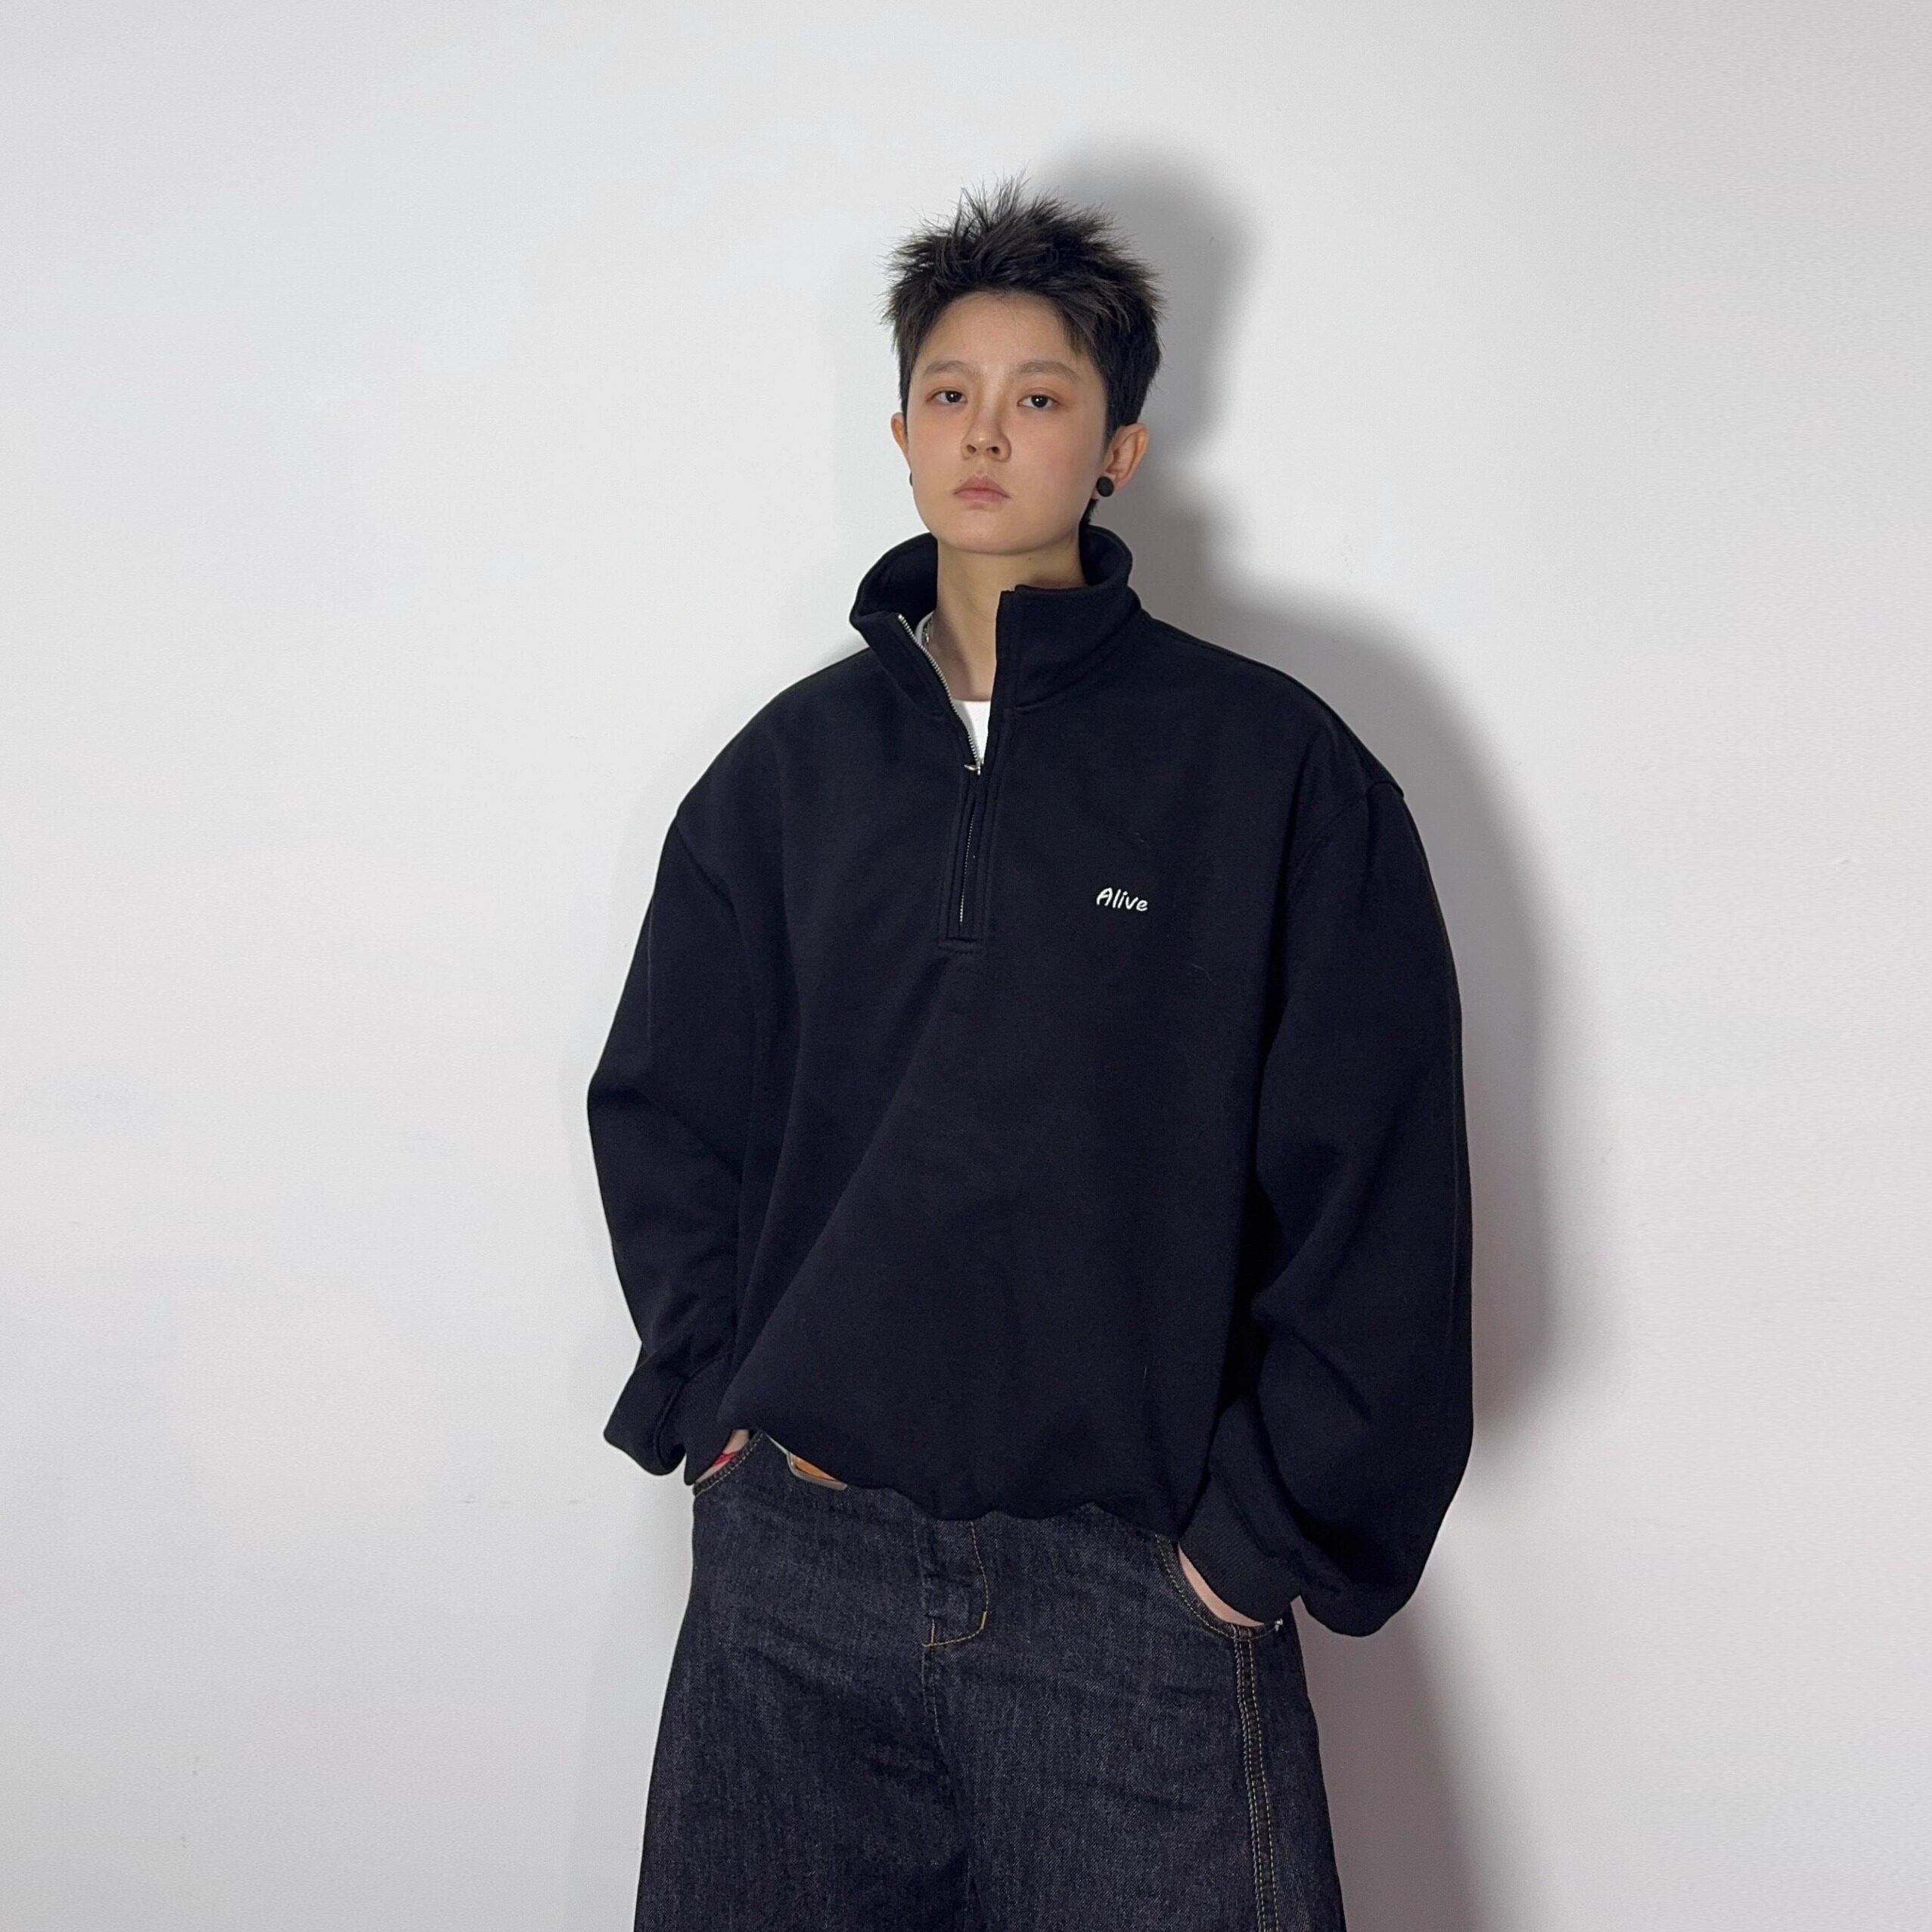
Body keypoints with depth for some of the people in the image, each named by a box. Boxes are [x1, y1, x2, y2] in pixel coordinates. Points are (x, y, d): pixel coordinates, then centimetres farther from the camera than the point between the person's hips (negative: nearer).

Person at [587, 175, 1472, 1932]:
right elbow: (661, 1112, 16)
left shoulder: (1272, 764, -2)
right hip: (794, 1571, 3)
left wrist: (1265, 1526, -7)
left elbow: (1380, 1189, -4)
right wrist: (714, 1388, 4)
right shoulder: (791, 765, 9)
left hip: (1139, 1589, -3)